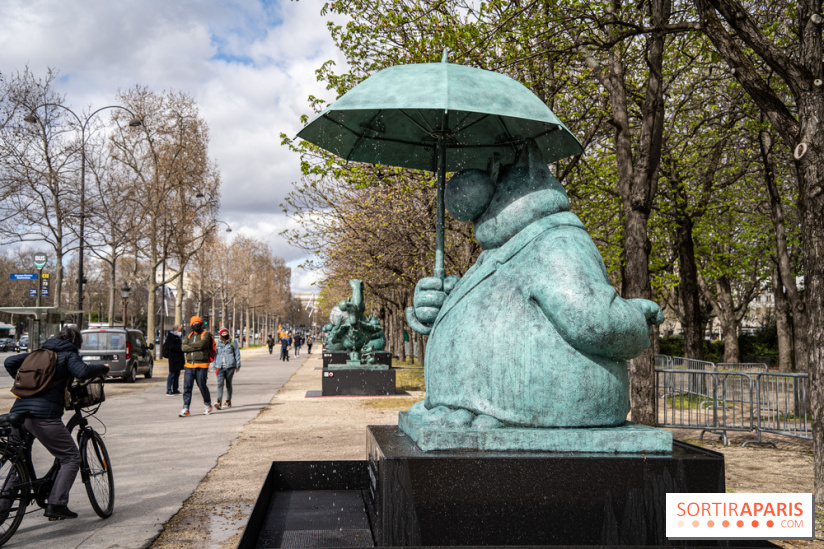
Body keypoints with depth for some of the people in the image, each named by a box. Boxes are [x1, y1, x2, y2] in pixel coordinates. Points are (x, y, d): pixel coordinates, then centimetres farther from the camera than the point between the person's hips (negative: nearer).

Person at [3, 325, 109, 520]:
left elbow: (9, 362, 22)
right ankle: (56, 504, -7)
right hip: (44, 414, -6)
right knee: (71, 458, 4)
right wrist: (103, 368, 2)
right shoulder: (69, 355, 6)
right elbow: (82, 372, -14)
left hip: (19, 410, 6)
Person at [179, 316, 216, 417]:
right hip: (189, 366, 4)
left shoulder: (206, 334, 1)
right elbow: (183, 347, -1)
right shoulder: (189, 335, 15)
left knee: (202, 386, 2)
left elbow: (202, 344, -19)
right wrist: (196, 347, -12)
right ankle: (185, 408, 0)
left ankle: (207, 405, 23)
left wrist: (190, 345, -4)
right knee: (187, 387, -2)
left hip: (201, 366, -4)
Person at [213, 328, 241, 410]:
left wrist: (238, 365, 2)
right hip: (220, 367, 1)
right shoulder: (218, 343, 10)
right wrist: (214, 367, 14)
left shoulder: (233, 342, 5)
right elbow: (215, 355, 16)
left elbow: (237, 354, 6)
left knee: (228, 384, 5)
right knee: (220, 383, -11)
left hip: (230, 366, -1)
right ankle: (219, 401, -19)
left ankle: (228, 401, 17)